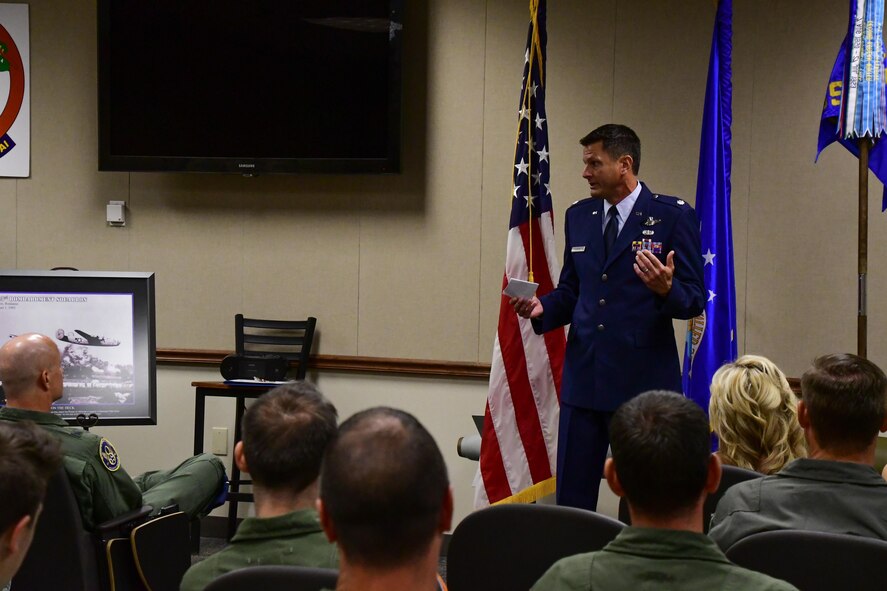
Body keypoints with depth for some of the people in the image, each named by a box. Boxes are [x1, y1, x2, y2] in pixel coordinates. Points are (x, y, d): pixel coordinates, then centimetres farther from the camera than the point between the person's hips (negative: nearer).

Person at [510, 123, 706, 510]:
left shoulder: (673, 216, -3)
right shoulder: (578, 216, 13)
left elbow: (695, 300, -5)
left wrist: (666, 289, -27)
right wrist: (541, 307, -2)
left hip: (643, 380, -5)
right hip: (583, 378, 5)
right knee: (571, 499, 7)